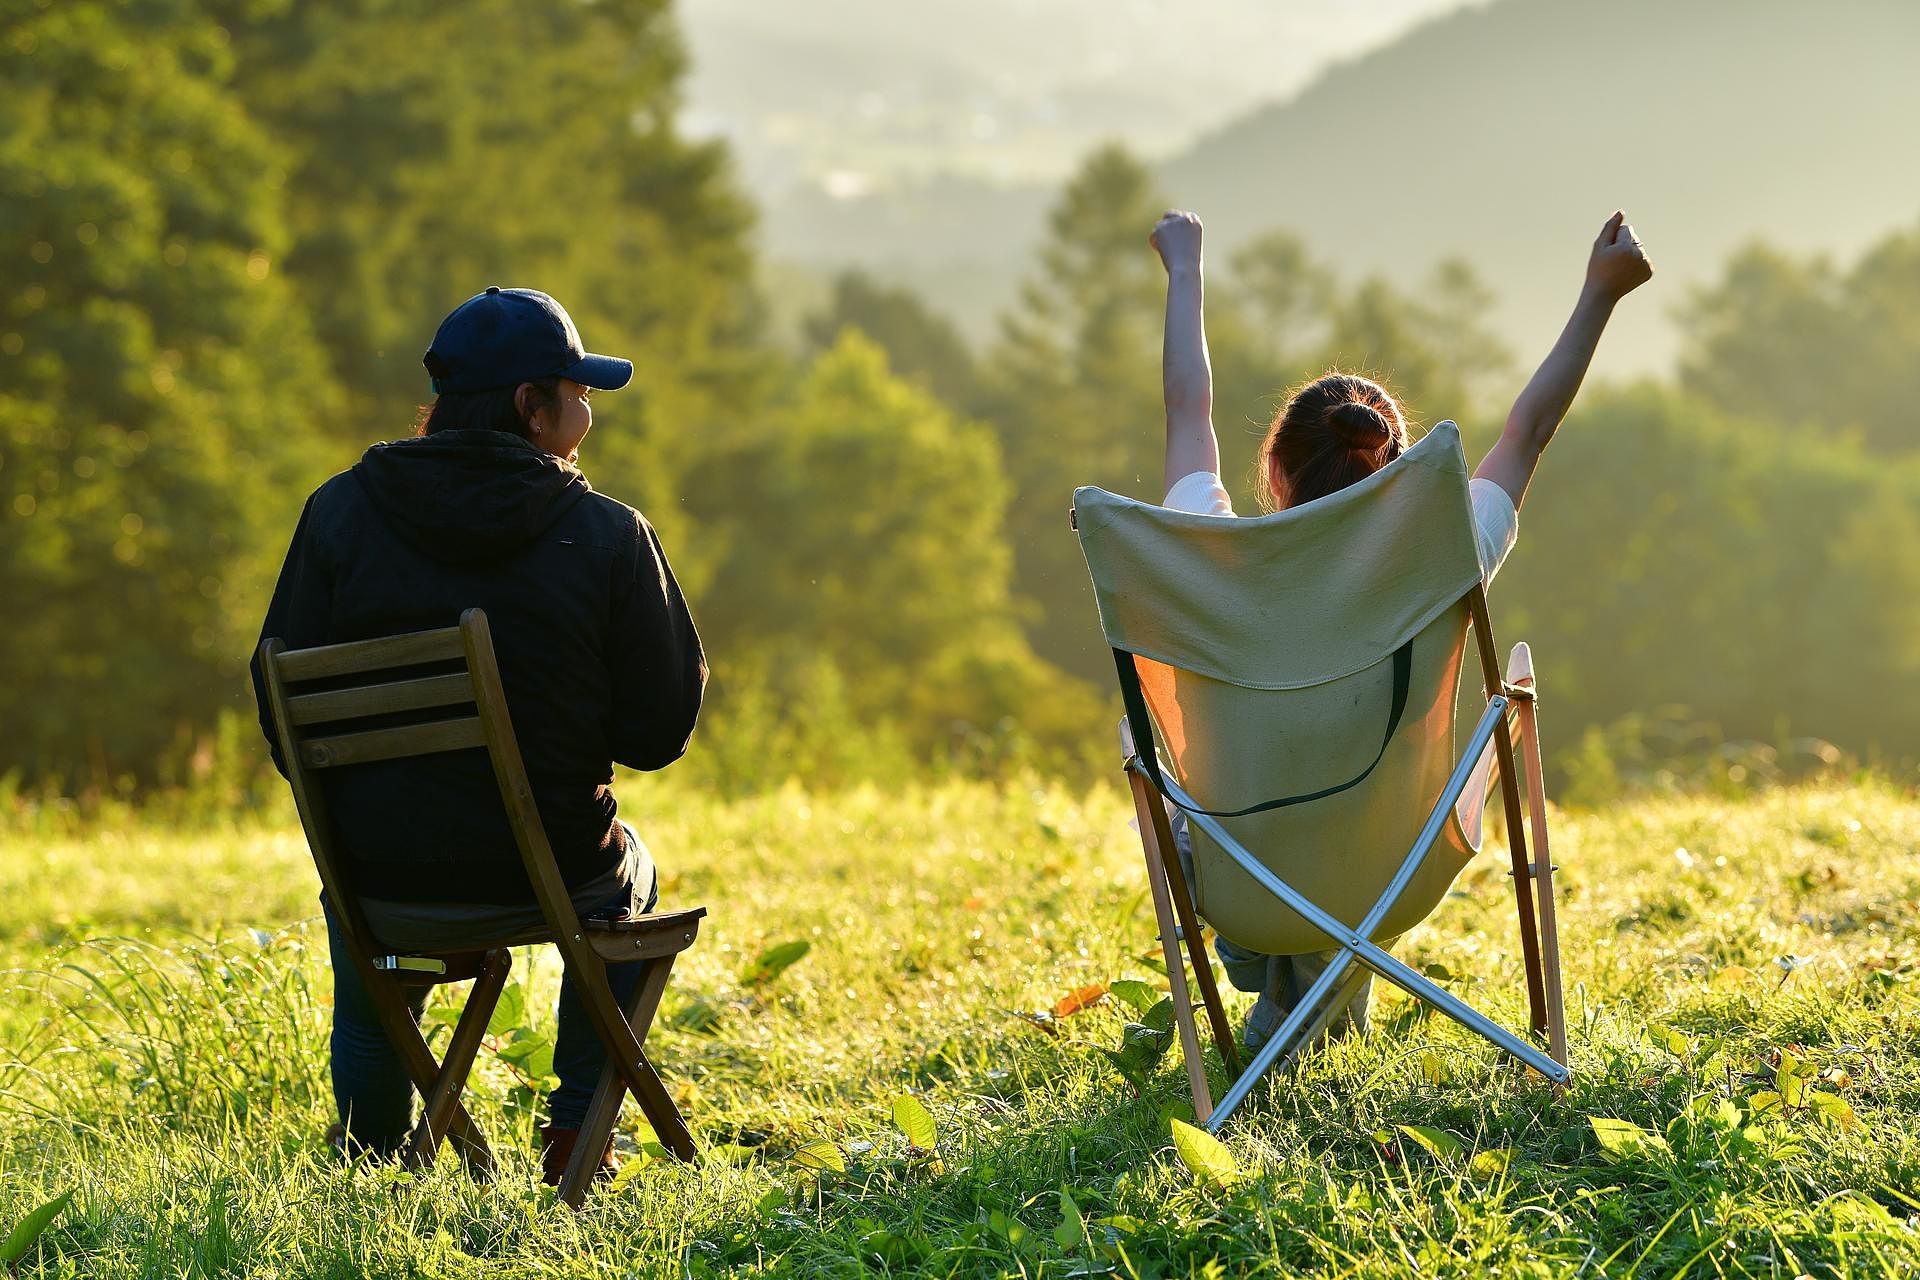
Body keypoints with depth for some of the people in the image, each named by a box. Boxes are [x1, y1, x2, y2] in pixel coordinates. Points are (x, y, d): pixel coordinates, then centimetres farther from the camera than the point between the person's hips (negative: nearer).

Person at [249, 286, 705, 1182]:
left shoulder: (341, 511, -4)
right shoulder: (609, 536, -10)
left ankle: (370, 1151, 45)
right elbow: (659, 730, -6)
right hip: (546, 881, -1)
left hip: (381, 889, 1)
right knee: (626, 873, 36)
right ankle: (578, 1132, 33)